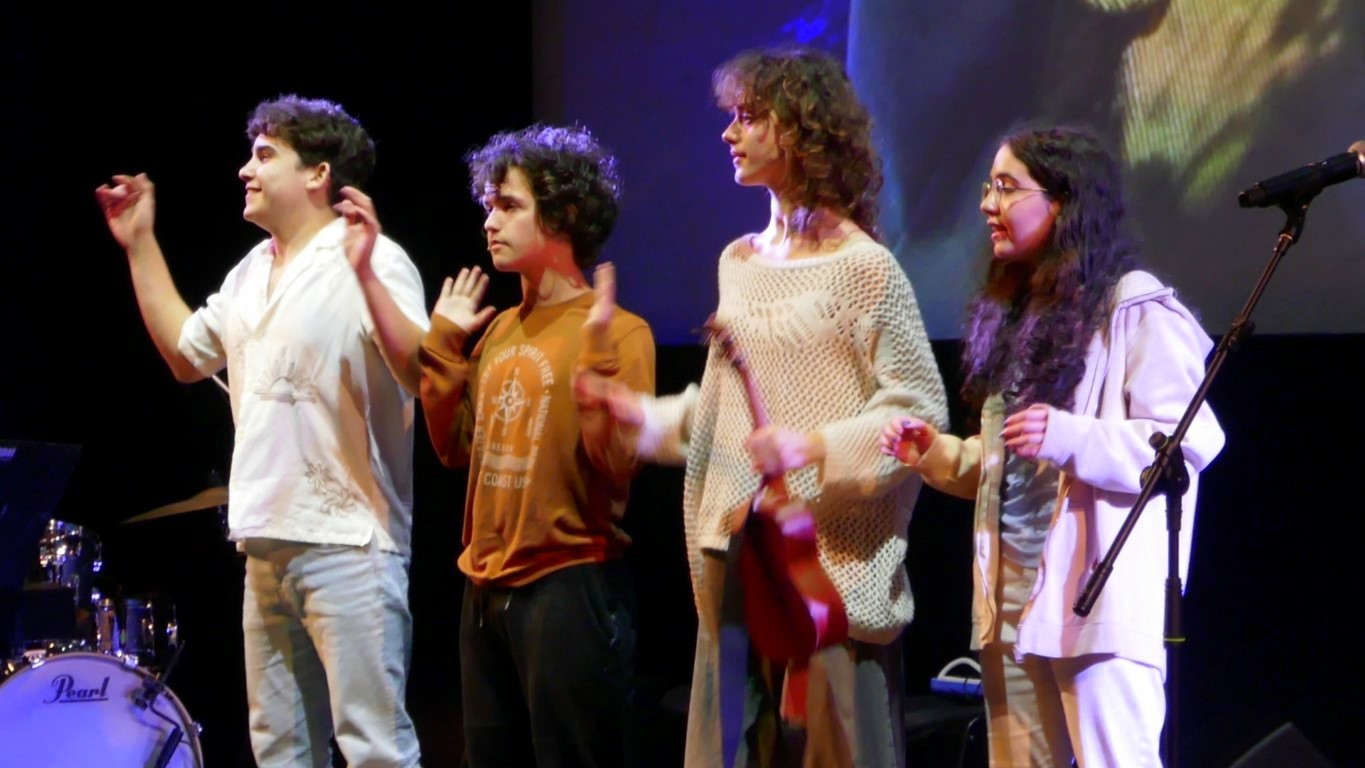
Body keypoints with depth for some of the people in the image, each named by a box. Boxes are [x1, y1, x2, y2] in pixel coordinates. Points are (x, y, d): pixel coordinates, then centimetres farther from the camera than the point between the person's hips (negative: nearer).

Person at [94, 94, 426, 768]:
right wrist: (140, 244, 23)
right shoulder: (254, 271, 17)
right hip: (268, 543, 9)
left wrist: (366, 275, -31)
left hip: (347, 542, -9)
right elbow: (186, 356, 25)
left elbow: (419, 375, -20)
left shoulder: (371, 262, -10)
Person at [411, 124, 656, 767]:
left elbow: (616, 466, -18)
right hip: (487, 586, 8)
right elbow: (456, 449, 11)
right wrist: (443, 343, 9)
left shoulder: (618, 333, -10)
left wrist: (596, 353, -25)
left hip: (571, 586, -7)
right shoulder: (499, 331, 12)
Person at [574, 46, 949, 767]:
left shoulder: (862, 267, -9)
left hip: (829, 561, -7)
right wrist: (642, 416, 8)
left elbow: (922, 410, -11)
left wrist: (815, 447, -22)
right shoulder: (739, 261, 13)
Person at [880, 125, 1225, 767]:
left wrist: (1072, 438, -27)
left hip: (1101, 597, -8)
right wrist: (934, 453, 10)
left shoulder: (1137, 309, -8)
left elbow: (1191, 442, -16)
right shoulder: (1015, 312, 19)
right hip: (1011, 596, 9)